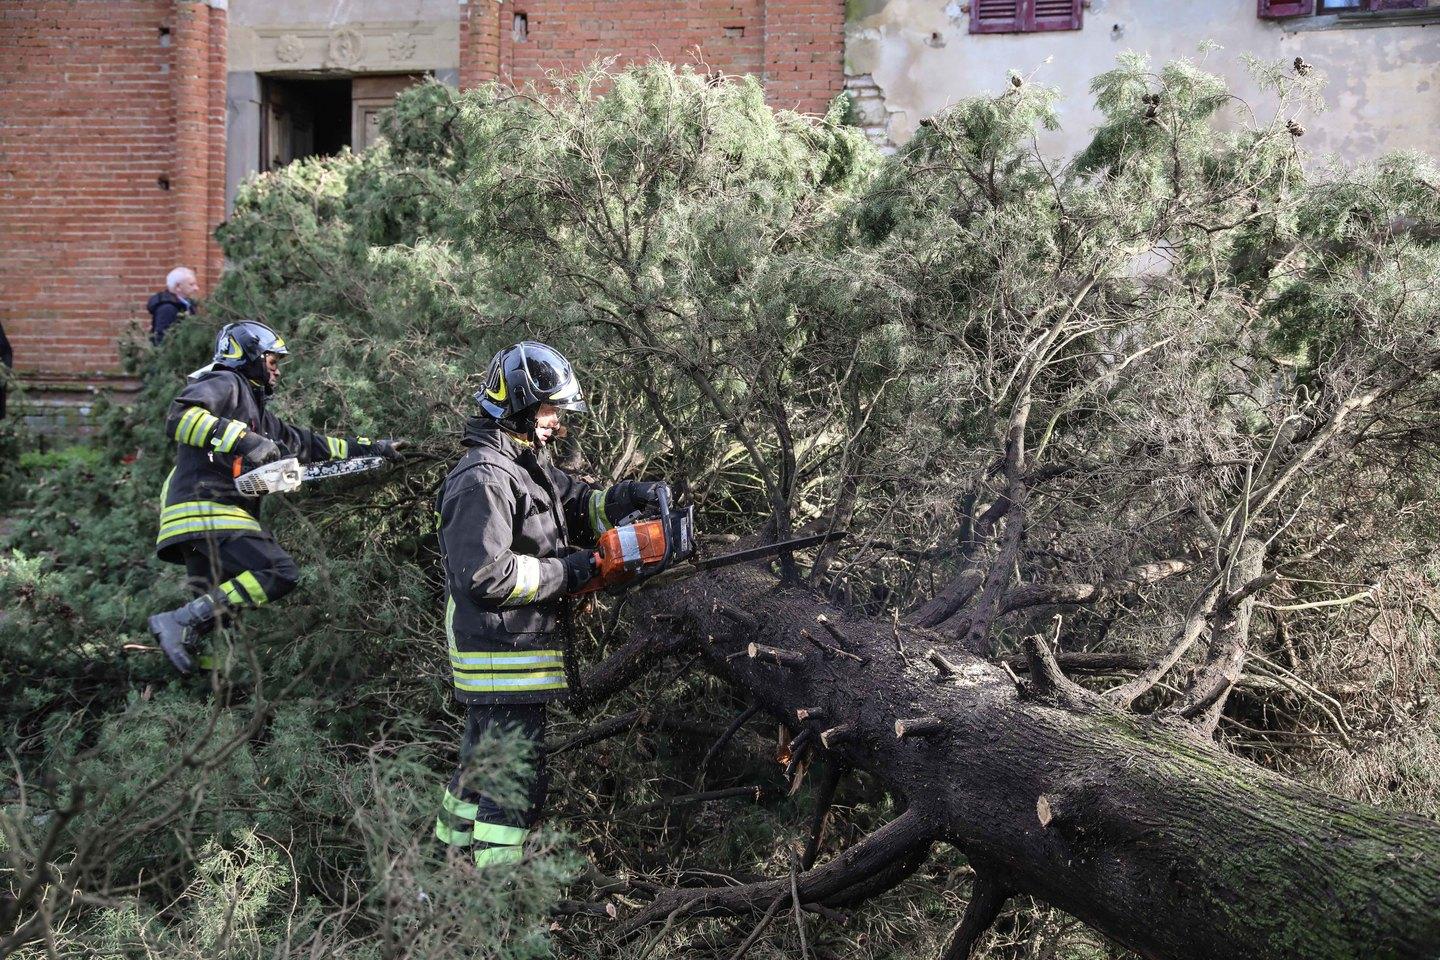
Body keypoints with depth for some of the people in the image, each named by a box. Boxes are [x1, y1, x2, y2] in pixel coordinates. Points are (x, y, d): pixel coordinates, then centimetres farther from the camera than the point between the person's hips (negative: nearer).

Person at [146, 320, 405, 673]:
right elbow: (180, 417, -18)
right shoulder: (224, 383, 0)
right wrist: (243, 440, -23)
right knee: (280, 574, -19)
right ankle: (180, 620, -21)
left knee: (215, 610, 10)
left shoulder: (257, 412, 29)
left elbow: (305, 443, 29)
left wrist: (371, 447, 27)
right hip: (208, 509, -10)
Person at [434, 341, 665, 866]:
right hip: (503, 657, -11)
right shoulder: (483, 479, -19)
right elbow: (485, 575, -27)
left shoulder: (530, 465, 13)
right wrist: (568, 571, -20)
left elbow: (578, 503, 18)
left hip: (509, 653, 11)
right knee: (518, 781, -6)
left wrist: (629, 497, -1)